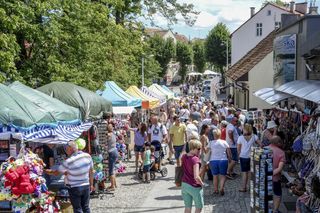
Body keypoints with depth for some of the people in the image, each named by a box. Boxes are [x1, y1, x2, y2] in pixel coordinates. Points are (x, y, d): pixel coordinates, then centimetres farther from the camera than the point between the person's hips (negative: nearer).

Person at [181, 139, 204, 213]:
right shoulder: (195, 159, -23)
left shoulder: (183, 157, -1)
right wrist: (201, 183, -13)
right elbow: (196, 177, -29)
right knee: (199, 207, 15)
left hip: (184, 185, 7)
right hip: (194, 187, -7)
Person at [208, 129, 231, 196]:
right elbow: (229, 152, 2)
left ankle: (215, 190, 16)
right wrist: (230, 159, 16)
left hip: (213, 161, 0)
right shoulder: (224, 142, 0)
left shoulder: (211, 143, -1)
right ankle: (222, 188, -11)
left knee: (215, 176, 11)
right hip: (223, 160, 0)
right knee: (223, 176, 7)